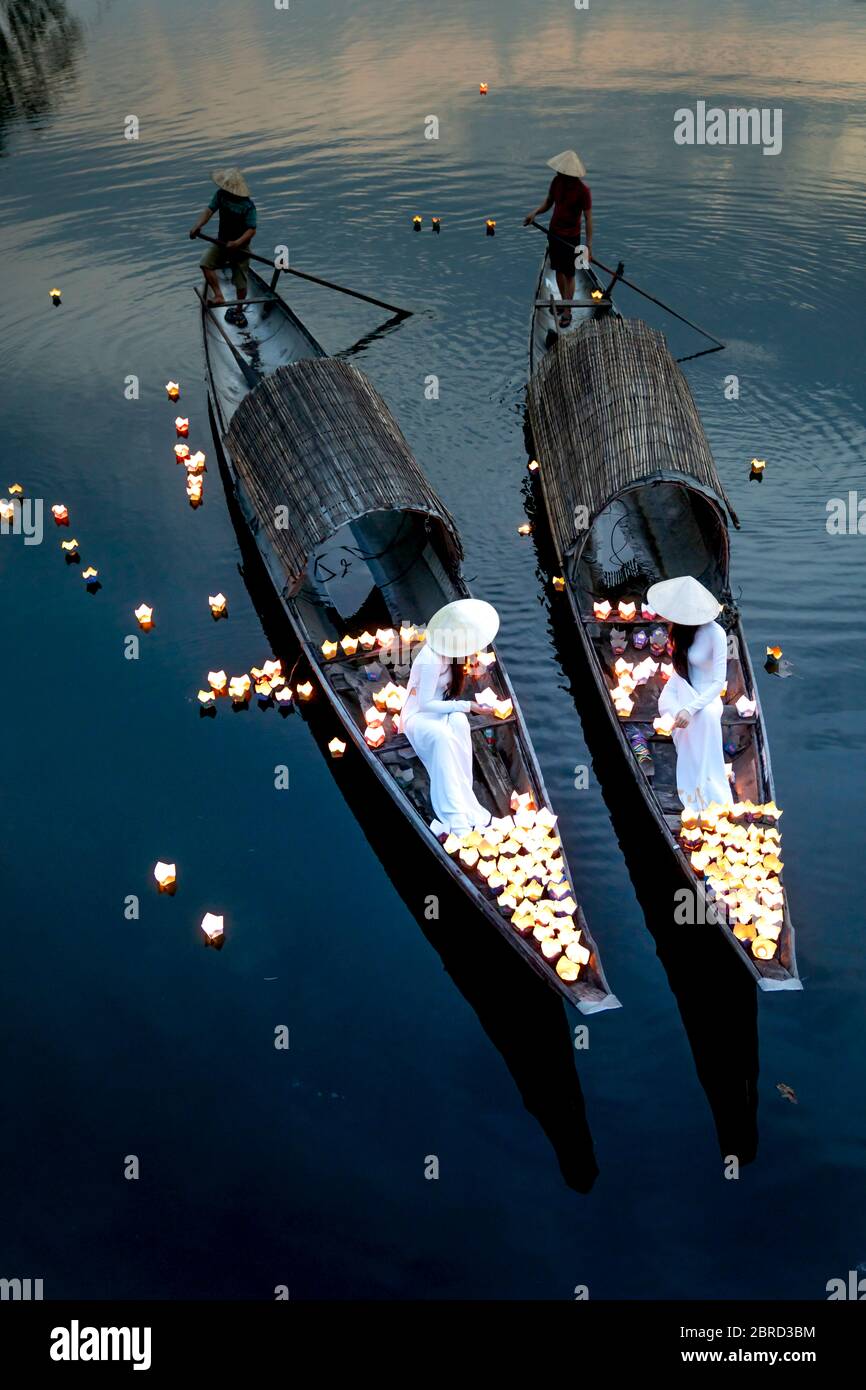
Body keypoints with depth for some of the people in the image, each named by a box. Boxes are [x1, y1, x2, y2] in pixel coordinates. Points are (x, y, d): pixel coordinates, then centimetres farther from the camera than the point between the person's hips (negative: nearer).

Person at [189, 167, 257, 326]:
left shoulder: (248, 206, -23)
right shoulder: (220, 194, -9)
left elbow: (252, 230, -22)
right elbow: (210, 209, -9)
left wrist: (237, 243, -36)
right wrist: (198, 225, -27)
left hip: (240, 246, -5)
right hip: (222, 242, 5)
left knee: (240, 282, 5)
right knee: (205, 263, -18)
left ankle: (239, 310, 28)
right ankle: (219, 296, -14)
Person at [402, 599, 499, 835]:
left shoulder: (447, 648, -3)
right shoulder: (432, 659, -27)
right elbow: (425, 704, -24)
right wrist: (467, 706, -25)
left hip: (440, 711, 7)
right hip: (419, 716, -7)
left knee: (459, 723, -30)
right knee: (442, 736, -40)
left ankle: (461, 803, -32)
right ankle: (455, 818, -43)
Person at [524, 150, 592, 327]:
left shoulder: (583, 190, -21)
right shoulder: (557, 182, -5)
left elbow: (588, 218, -18)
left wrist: (589, 244, -23)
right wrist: (535, 213, -13)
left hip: (571, 237, -6)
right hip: (554, 232, 6)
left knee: (569, 274, 3)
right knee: (558, 269, 17)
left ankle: (567, 312, 13)